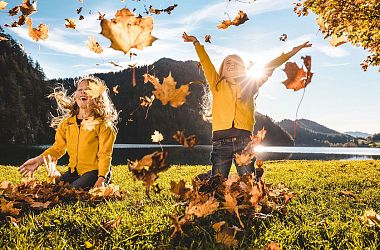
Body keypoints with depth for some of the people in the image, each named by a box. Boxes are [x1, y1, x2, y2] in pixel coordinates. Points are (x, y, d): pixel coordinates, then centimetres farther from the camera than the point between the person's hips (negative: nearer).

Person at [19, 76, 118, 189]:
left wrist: (101, 179, -24)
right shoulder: (67, 122, 8)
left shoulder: (102, 124, -10)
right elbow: (58, 148, 14)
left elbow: (105, 155, -12)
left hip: (94, 172, -6)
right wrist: (39, 160, -1)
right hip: (73, 171, 6)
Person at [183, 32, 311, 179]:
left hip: (244, 139, 1)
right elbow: (205, 62, 14)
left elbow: (270, 67, 21)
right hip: (221, 139, -1)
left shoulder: (249, 85, 19)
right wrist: (196, 42, 13)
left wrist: (293, 52, 24)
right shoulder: (217, 85, 17)